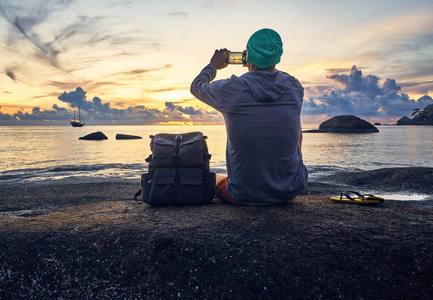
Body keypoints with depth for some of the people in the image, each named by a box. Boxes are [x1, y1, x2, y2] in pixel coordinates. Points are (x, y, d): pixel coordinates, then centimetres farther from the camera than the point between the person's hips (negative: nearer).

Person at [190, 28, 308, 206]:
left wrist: (213, 65, 25)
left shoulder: (228, 90, -16)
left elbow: (196, 86, 9)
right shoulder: (295, 87, -7)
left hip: (245, 196, -1)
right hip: (291, 191, 2)